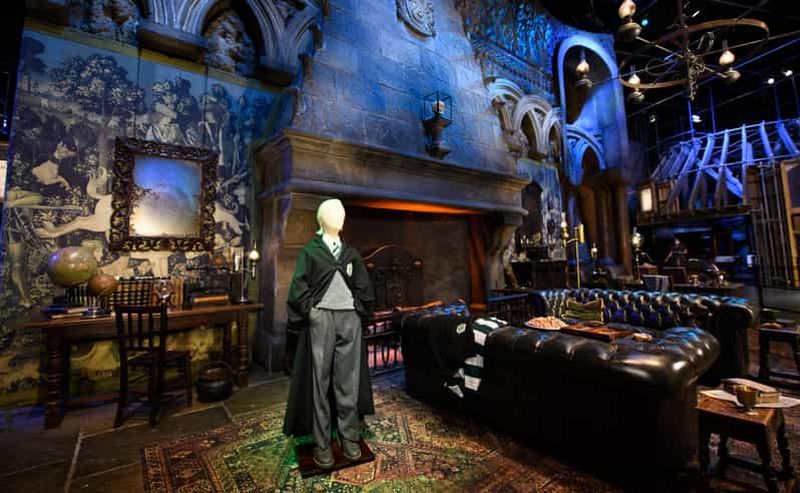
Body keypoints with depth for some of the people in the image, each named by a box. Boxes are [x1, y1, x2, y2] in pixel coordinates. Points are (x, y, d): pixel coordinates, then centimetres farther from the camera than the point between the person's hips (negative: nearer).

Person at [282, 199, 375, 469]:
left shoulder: (351, 253, 14)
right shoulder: (310, 251, 5)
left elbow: (364, 288, 14)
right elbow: (299, 287, -2)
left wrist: (360, 311, 5)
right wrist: (310, 313, -7)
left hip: (350, 319, 3)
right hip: (321, 319, -2)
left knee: (348, 380, 7)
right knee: (320, 381, 4)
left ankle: (350, 437, 21)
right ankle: (321, 443, 16)